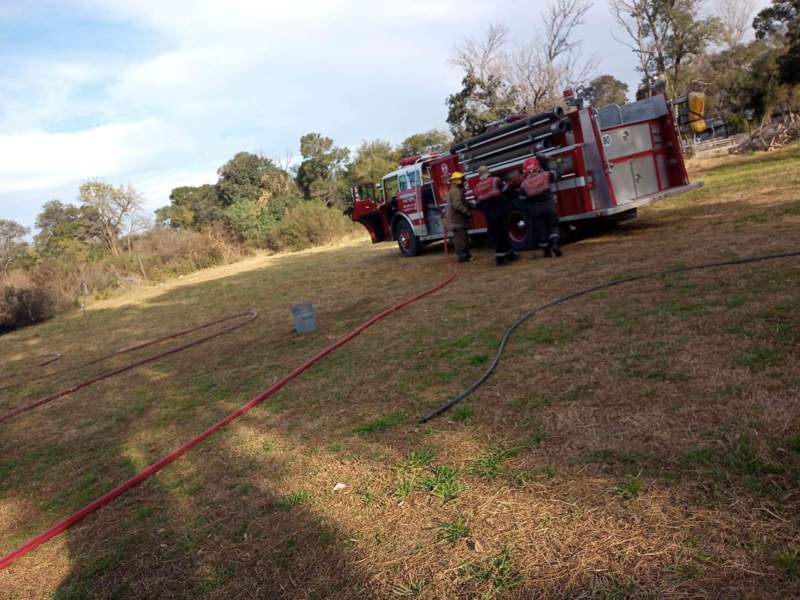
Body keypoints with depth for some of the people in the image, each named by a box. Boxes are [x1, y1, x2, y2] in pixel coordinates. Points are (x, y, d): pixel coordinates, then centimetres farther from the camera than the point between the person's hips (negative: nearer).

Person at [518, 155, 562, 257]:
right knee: (553, 226, 11)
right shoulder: (545, 175, -6)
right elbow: (556, 175, 14)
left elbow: (522, 198, 3)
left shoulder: (524, 183, -7)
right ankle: (555, 244, -9)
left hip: (534, 208, 0)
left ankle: (547, 250, 15)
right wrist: (546, 166, 20)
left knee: (540, 230, 9)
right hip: (548, 205, 0)